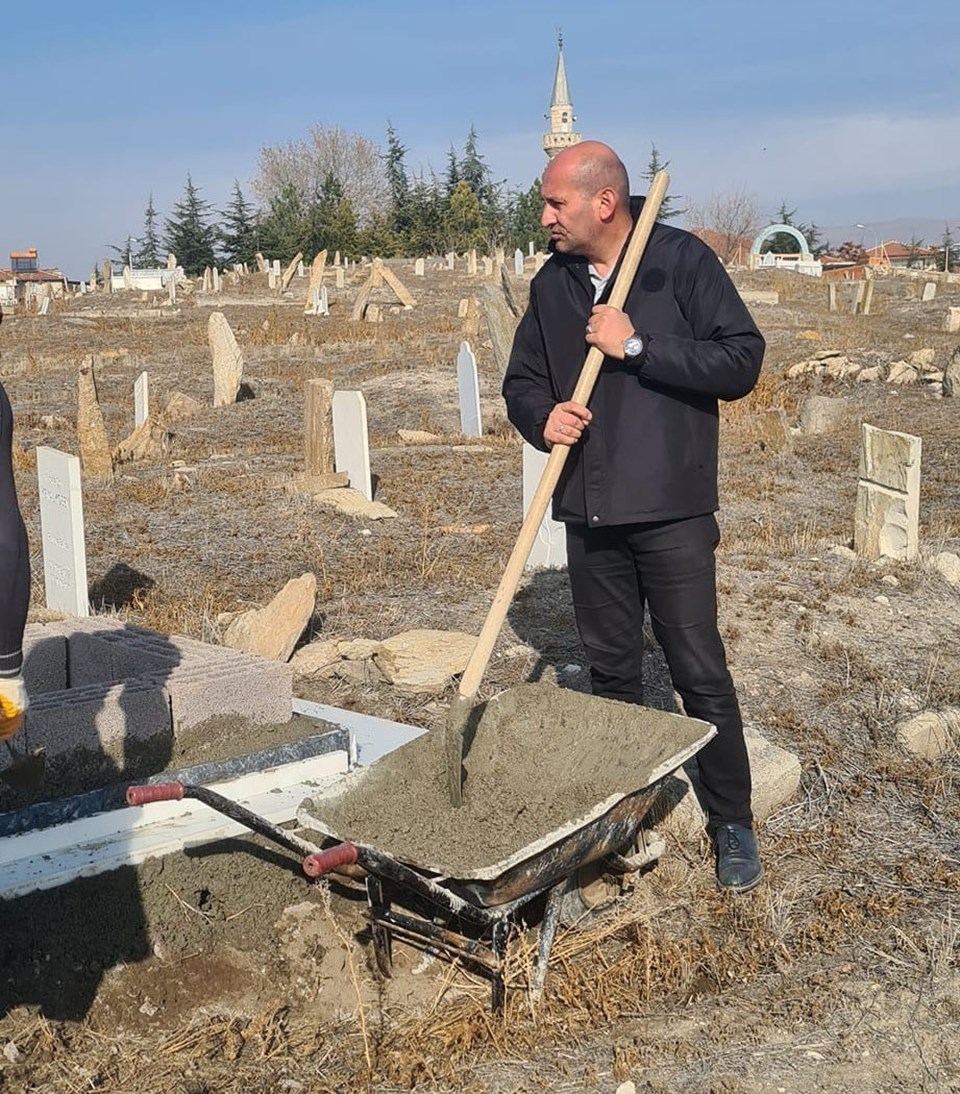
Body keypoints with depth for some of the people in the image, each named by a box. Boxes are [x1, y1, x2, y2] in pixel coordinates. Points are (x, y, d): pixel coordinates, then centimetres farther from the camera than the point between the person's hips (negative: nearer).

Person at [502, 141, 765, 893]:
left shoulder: (683, 261, -7)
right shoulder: (552, 284, 8)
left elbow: (741, 361, -13)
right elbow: (522, 381, 15)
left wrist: (638, 345, -20)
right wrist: (542, 417, -8)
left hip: (673, 513, -5)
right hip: (589, 515, 5)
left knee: (700, 673, 2)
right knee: (611, 672, 15)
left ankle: (733, 823, 18)